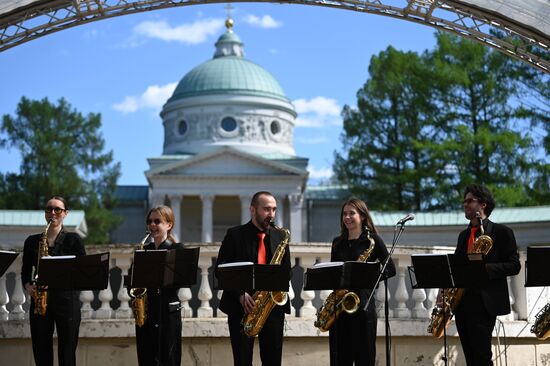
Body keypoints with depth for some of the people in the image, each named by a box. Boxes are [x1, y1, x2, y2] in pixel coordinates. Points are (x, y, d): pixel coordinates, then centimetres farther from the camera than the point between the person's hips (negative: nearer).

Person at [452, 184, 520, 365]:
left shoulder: (501, 232, 0)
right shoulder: (464, 235, 19)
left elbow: (514, 266, -6)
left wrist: (485, 268, -20)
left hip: (484, 301, -6)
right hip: (462, 301, 7)